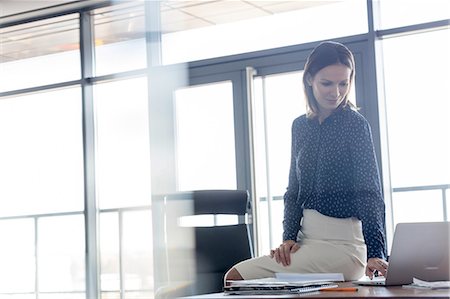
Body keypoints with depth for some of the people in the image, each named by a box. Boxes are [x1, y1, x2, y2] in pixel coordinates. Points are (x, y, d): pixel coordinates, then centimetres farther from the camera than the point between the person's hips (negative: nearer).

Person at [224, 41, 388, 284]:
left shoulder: (355, 124, -6)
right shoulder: (300, 126, 12)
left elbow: (369, 193, -13)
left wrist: (376, 253, -25)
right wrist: (289, 237, -2)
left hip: (340, 244, -7)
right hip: (307, 239, 7)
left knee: (236, 277, -15)